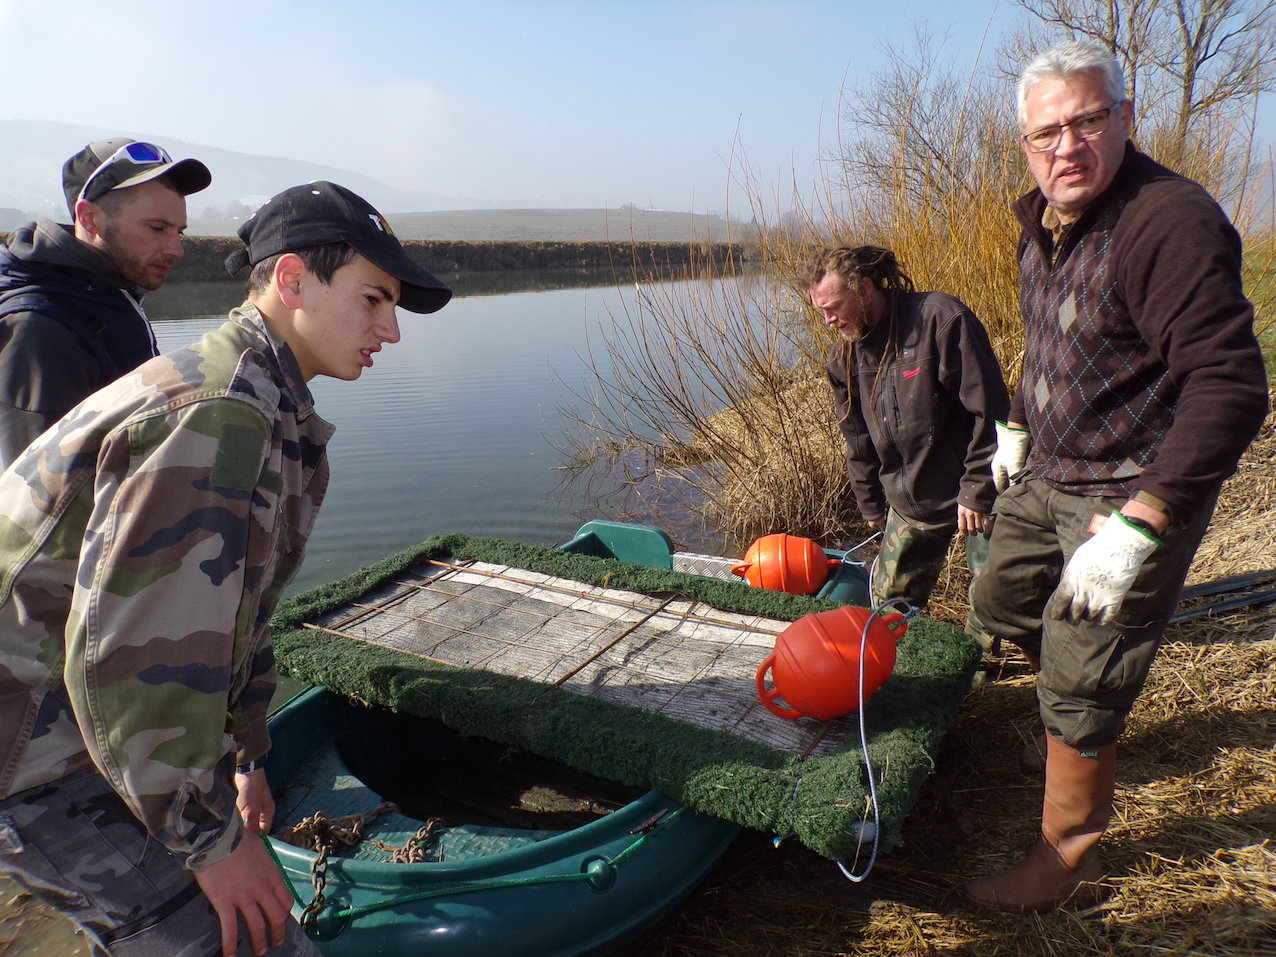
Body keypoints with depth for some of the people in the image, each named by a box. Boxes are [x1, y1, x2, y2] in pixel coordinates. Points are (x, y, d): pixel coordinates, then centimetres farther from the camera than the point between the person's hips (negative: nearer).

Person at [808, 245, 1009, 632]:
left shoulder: (940, 318, -19)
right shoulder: (844, 356, 2)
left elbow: (989, 410, -18)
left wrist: (978, 491, -18)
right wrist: (871, 506, 17)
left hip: (974, 498, -6)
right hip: (908, 506, 6)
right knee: (888, 602, 14)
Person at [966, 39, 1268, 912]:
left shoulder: (1171, 222, -25)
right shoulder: (1043, 222, 4)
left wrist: (1137, 529, -34)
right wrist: (1018, 425, 24)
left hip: (1130, 495, -9)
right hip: (1046, 476, 9)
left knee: (1078, 695, 0)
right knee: (1002, 603, 25)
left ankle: (1068, 859, 23)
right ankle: (1101, 704, 54)